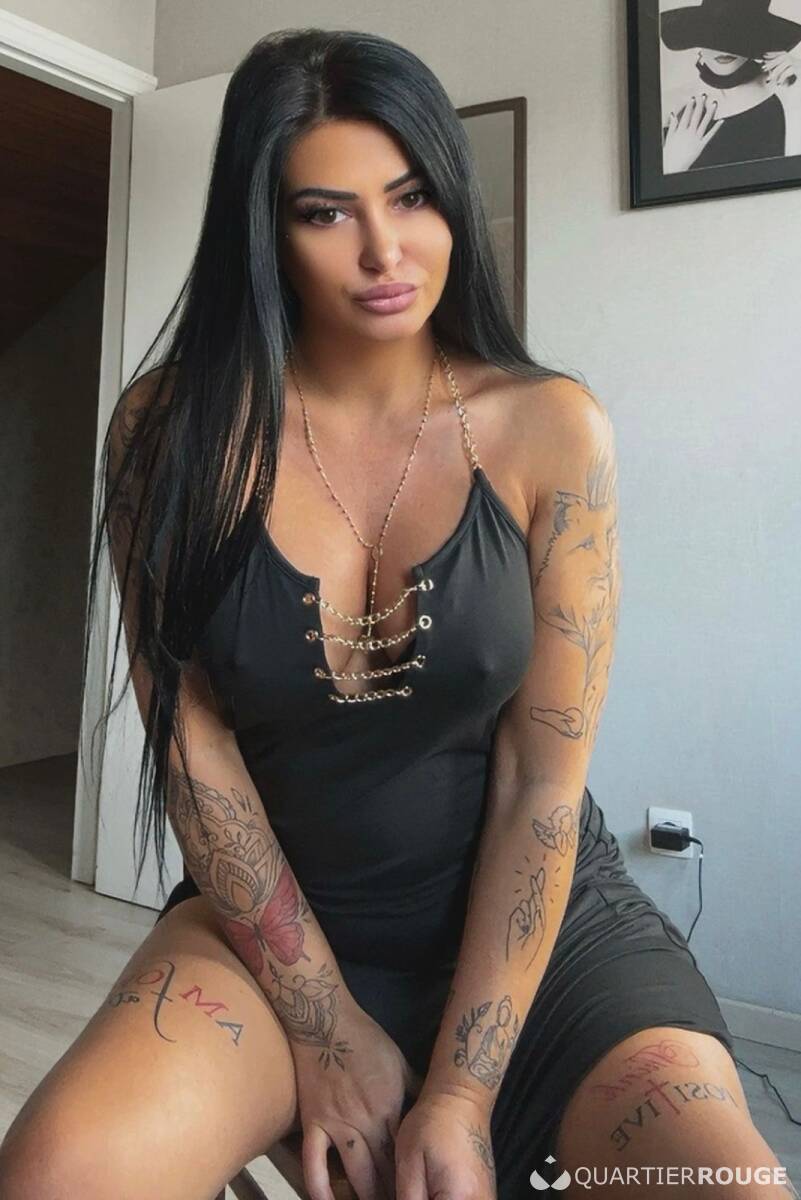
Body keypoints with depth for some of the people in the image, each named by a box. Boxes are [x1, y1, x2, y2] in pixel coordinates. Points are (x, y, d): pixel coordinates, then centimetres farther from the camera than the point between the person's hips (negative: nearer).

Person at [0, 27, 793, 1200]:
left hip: (534, 918, 1)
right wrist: (327, 1026, -9)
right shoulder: (174, 428, -7)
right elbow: (186, 730, -8)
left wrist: (460, 1095, -13)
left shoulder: (553, 429, -9)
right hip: (275, 915, 1)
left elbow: (543, 778, -11)